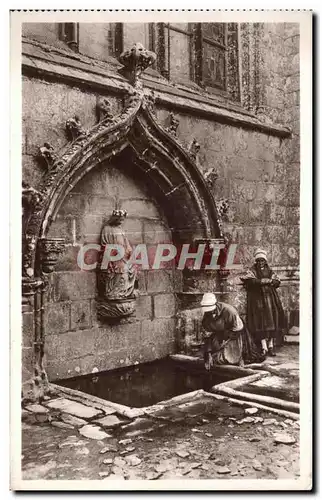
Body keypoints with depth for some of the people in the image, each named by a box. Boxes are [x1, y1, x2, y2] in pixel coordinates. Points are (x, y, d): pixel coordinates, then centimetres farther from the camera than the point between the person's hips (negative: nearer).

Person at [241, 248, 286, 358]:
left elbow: (277, 282, 7)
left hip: (270, 299, 3)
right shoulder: (252, 270, 9)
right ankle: (264, 347, -13)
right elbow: (249, 280, -11)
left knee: (272, 320, -4)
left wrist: (268, 281, -10)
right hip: (257, 299, -3)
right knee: (260, 322, -11)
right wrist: (263, 281, -15)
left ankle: (271, 346, 0)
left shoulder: (269, 271, 19)